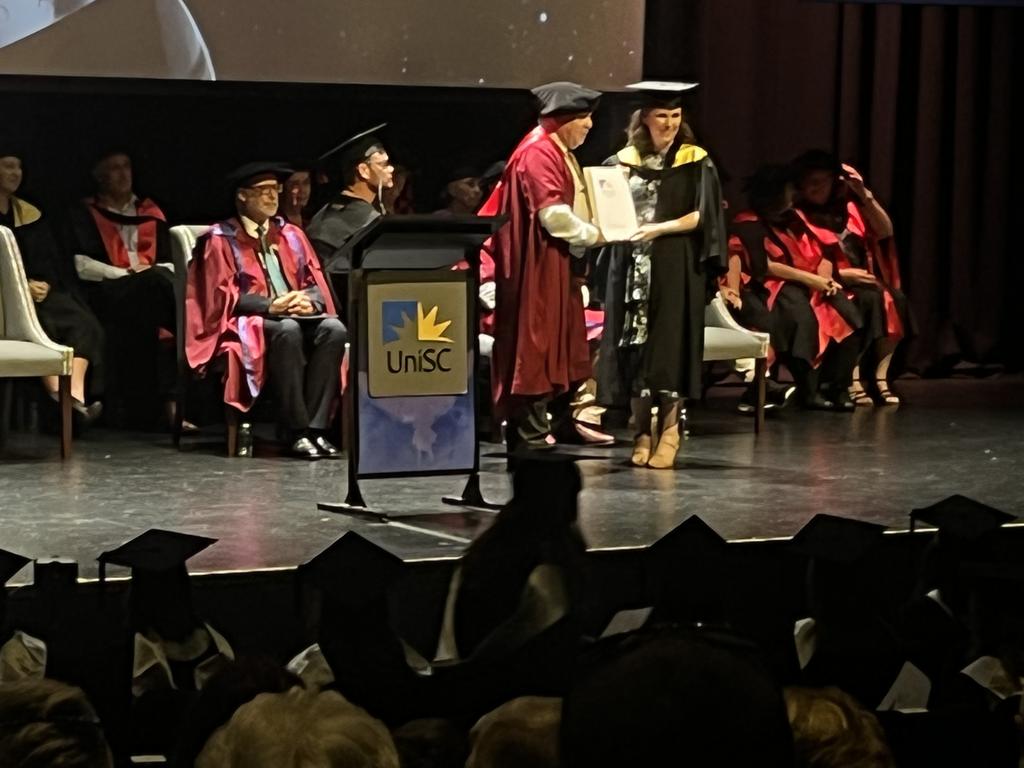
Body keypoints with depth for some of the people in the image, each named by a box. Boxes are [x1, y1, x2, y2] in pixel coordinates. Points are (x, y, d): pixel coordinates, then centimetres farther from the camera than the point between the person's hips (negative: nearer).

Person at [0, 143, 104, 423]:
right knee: (42, 324, -34)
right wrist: (23, 286, -17)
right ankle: (58, 396, -44)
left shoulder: (29, 213, 21)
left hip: (40, 290, 6)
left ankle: (77, 395, -41)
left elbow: (50, 261, 17)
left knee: (83, 322, -22)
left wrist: (44, 285, -5)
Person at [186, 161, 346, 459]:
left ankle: (316, 428, -31)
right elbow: (224, 295, -7)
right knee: (287, 330, -38)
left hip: (299, 315, 5)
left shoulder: (291, 235, 18)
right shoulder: (222, 239, 3)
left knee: (334, 329, -28)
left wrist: (310, 302, -13)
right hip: (248, 324, -5)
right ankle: (296, 432, -35)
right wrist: (272, 305, -21)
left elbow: (316, 283, 12)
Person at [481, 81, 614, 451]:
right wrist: (592, 234, -12)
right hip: (538, 263, -11)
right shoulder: (538, 153, -17)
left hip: (559, 263, 11)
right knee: (536, 341, -8)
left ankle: (560, 420, 24)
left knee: (562, 343, 15)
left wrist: (589, 231, 9)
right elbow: (552, 213, -24)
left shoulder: (559, 152, 17)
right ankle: (528, 431, -6)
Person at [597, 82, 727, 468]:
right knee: (634, 346, 1)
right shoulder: (624, 161, 9)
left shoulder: (695, 162, 1)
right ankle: (641, 432, 7)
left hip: (677, 268, -3)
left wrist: (659, 229, -15)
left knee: (670, 346, -5)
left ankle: (669, 433, 0)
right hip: (632, 265, 3)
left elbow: (702, 216, -5)